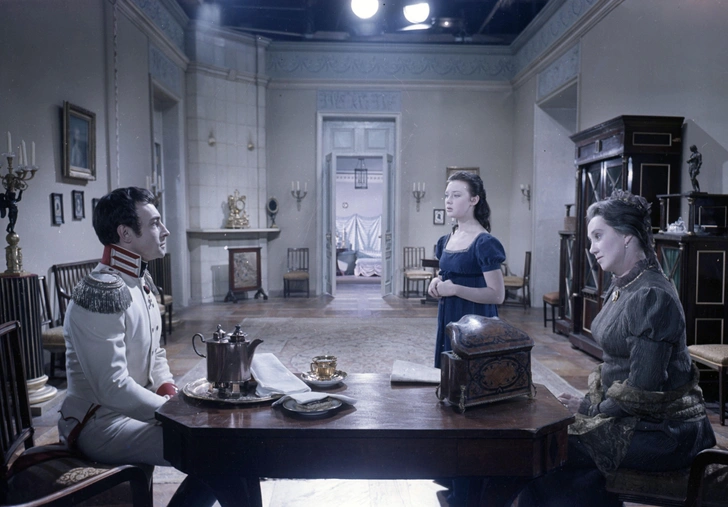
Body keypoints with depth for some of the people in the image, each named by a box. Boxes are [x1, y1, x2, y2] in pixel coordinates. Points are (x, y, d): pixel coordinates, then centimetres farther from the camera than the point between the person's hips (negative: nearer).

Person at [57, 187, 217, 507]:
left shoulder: (142, 283, 7)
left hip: (132, 408, 9)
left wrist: (169, 391, -1)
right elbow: (112, 388, -26)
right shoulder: (102, 293, -23)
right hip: (99, 423, -9)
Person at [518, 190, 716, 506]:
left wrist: (592, 408, -11)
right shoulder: (620, 289, 9)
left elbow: (641, 389, -24)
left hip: (665, 431, -8)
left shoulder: (652, 296, -22)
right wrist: (592, 401, 2)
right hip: (638, 417, 9)